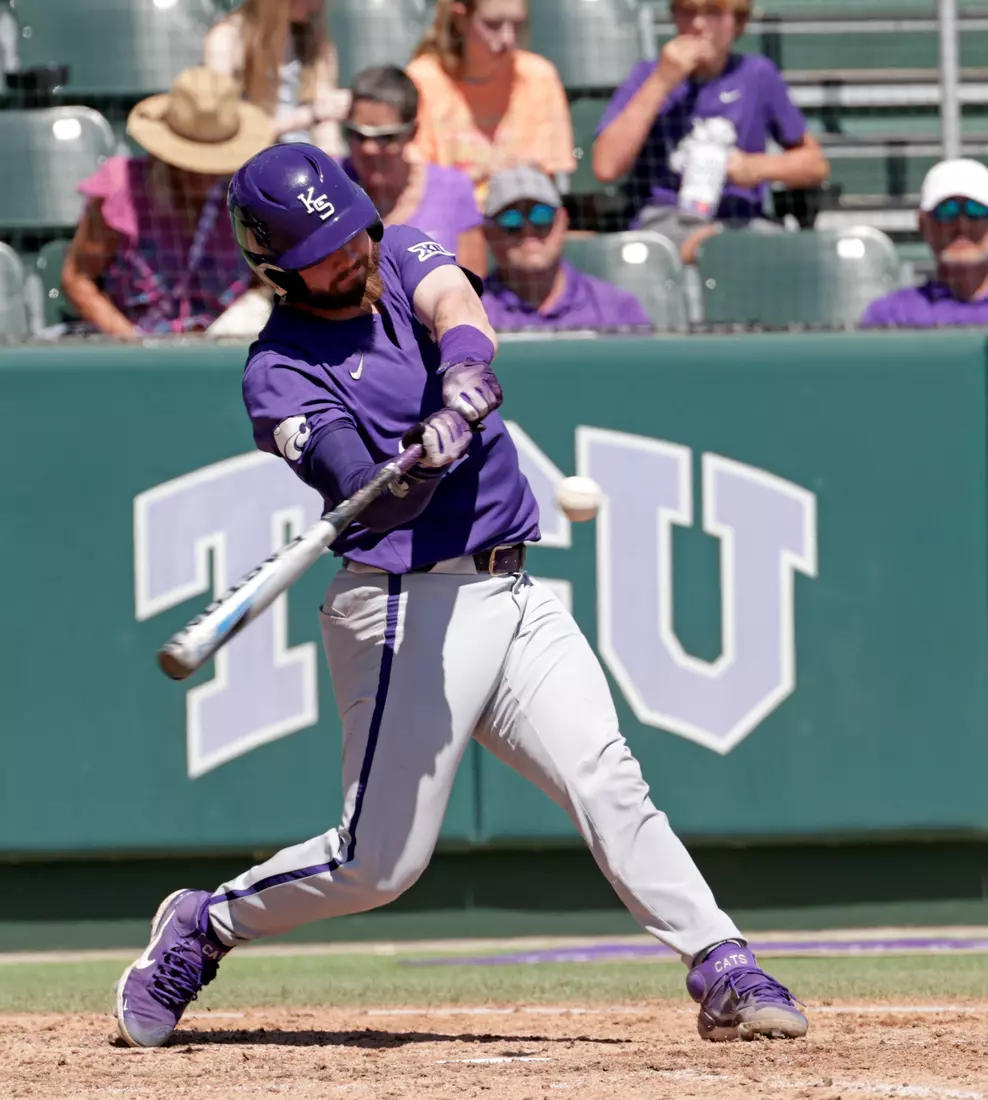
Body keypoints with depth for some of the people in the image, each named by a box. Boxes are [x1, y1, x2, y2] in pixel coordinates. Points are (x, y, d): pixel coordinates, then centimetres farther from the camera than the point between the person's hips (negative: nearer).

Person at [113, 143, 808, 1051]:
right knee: (380, 861, -4)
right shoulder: (281, 371, -7)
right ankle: (204, 928, 17)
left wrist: (460, 399, -36)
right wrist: (421, 465, -42)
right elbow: (372, 499, -20)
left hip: (514, 598, 5)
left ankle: (724, 973, -14)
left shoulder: (405, 258, 8)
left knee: (606, 779, -11)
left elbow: (462, 315, -15)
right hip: (409, 609, -5)